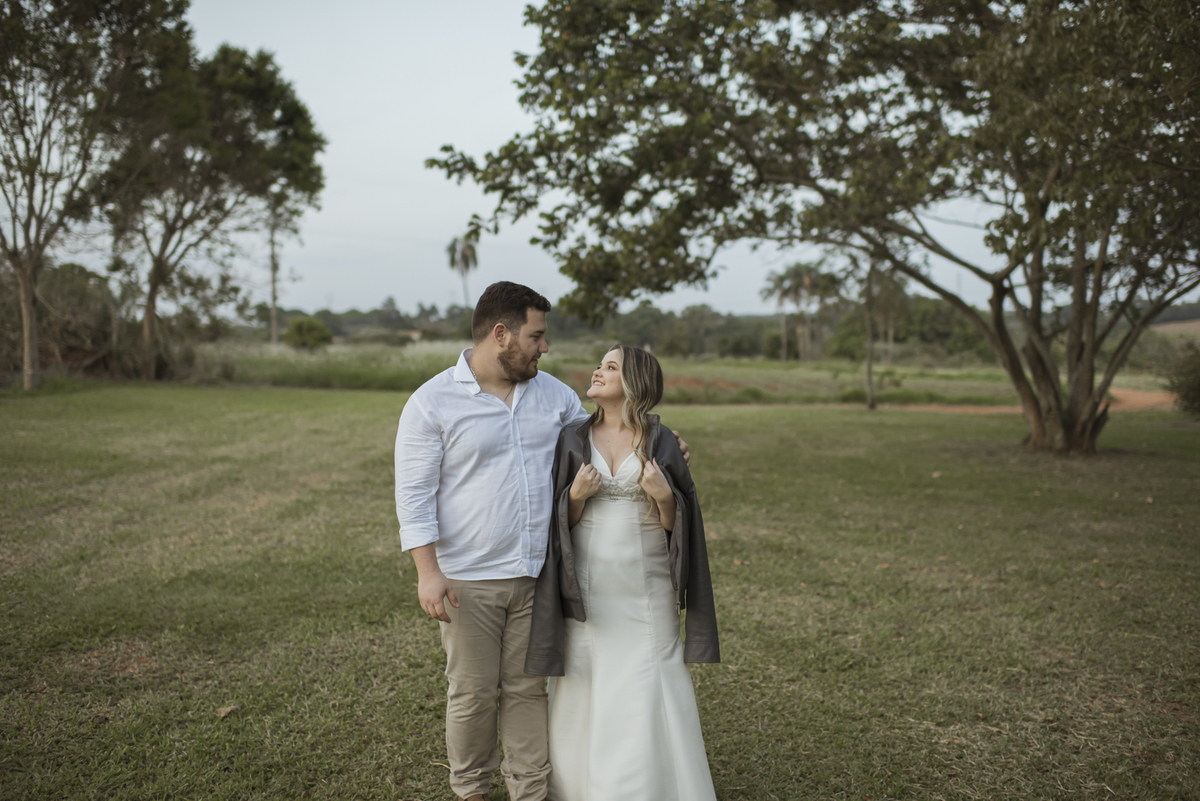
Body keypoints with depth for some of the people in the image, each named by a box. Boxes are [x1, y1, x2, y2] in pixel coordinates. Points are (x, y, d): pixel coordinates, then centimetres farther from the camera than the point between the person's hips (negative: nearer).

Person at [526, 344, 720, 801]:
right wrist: (576, 494, -15)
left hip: (645, 590, -1)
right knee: (585, 693, 7)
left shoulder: (662, 443, -1)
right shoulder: (573, 440, 2)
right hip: (588, 589, 1)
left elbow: (675, 523, 1)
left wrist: (664, 497, -18)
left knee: (647, 695, 0)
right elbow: (562, 519, 4)